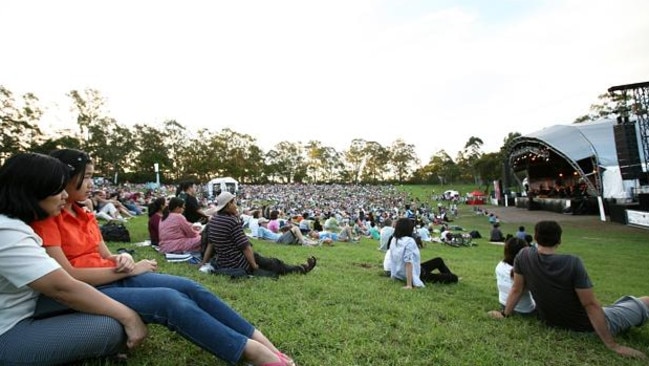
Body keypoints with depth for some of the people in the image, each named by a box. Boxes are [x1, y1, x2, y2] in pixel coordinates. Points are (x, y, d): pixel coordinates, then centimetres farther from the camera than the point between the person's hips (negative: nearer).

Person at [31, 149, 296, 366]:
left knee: (190, 288, -16)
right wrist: (128, 269, -14)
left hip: (116, 277, 7)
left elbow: (106, 257, 13)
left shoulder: (83, 215, 14)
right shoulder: (45, 218, -11)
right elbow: (67, 276, -18)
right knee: (170, 300, -30)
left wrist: (124, 258, -10)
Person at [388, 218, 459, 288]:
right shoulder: (409, 241, -27)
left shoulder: (394, 240, -4)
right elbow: (408, 263, -31)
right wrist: (409, 285, -32)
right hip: (413, 274, -7)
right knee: (439, 261, 14)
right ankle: (451, 277, 37)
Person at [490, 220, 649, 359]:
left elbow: (517, 289, -8)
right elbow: (590, 305, -23)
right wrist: (612, 345, -14)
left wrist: (504, 314, 4)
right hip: (585, 325, -5)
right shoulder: (572, 263, -28)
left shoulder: (523, 256, -17)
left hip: (550, 321, 5)